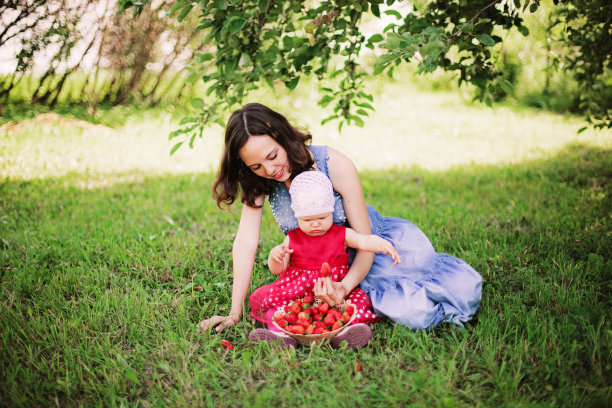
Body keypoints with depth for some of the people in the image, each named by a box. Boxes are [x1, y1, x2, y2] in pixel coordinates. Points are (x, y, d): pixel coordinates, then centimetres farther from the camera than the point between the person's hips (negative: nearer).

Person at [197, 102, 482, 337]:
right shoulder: (258, 181, -14)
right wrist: (235, 312, -21)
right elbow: (246, 241, -18)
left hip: (379, 243, -1)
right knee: (412, 313, -21)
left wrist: (346, 286, -36)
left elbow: (365, 239, -20)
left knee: (463, 290, -17)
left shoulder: (335, 165, -24)